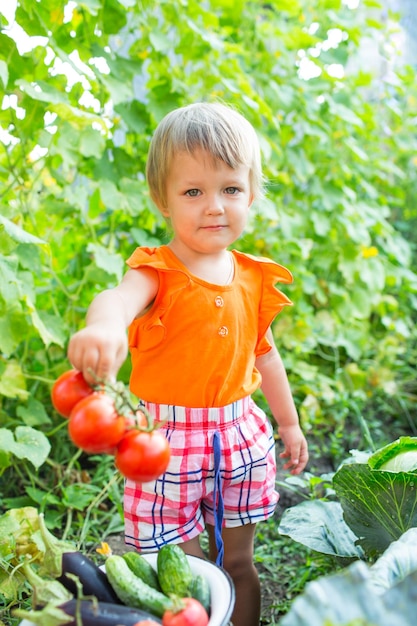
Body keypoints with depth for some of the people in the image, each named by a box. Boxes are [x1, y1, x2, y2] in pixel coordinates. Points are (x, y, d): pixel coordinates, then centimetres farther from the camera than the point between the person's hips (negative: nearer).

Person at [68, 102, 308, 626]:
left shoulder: (252, 278, 3)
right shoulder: (158, 273, -14)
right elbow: (120, 298, -38)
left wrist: (289, 422, 22)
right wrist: (103, 325, -63)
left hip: (240, 435, 4)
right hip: (168, 438, -4)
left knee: (236, 562, 18)